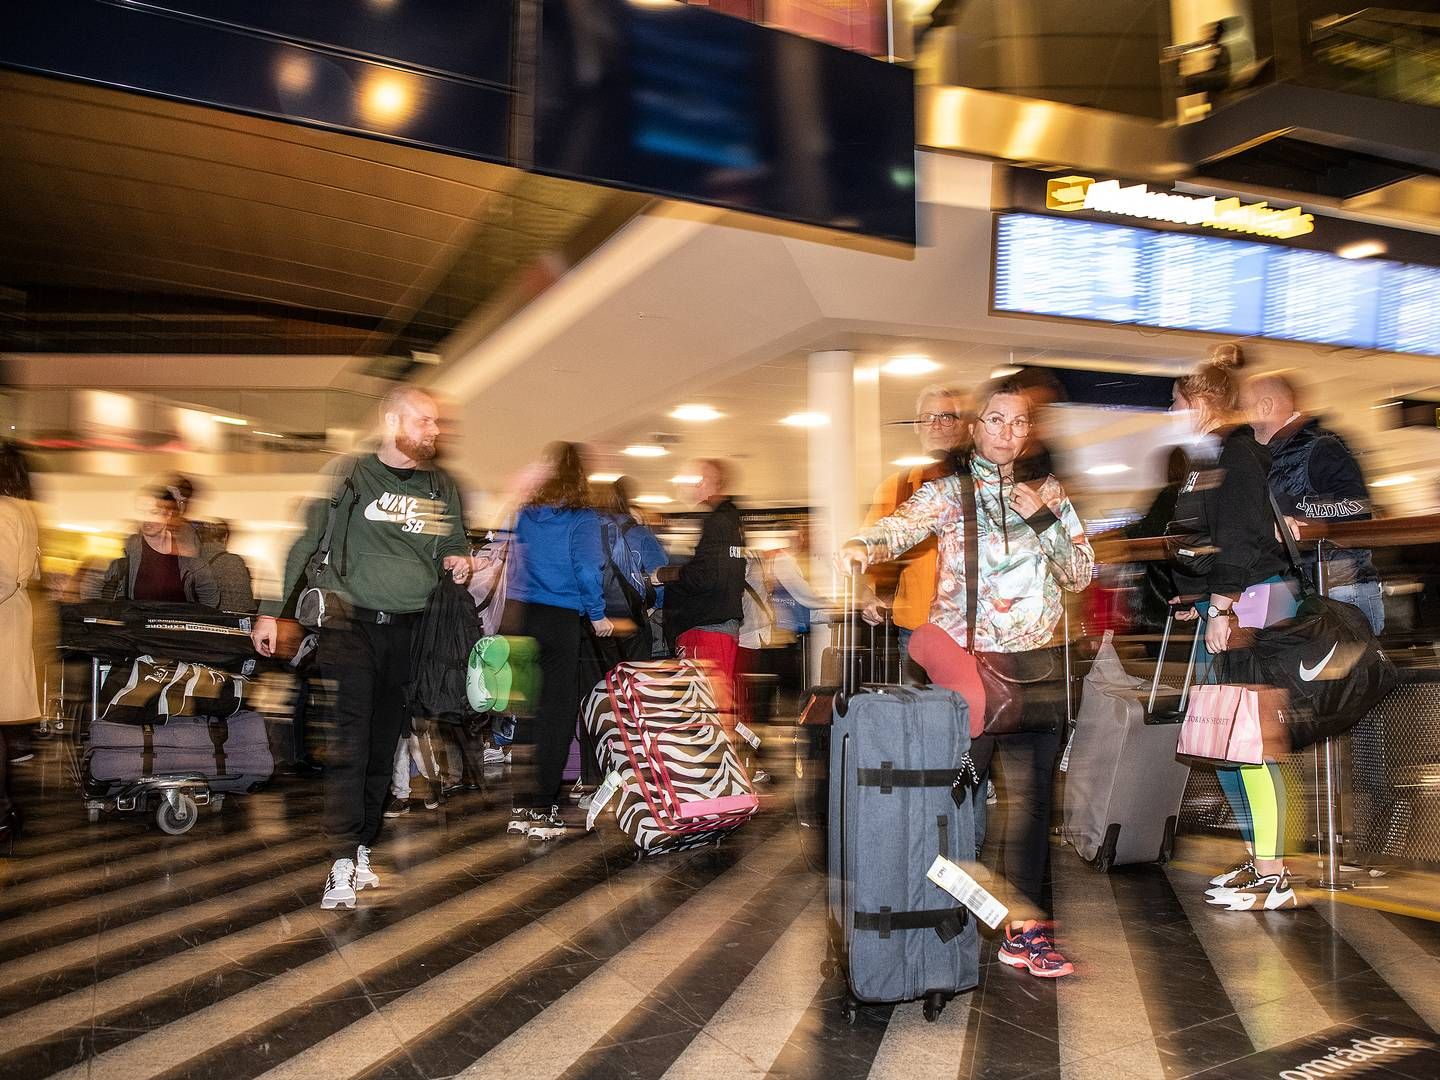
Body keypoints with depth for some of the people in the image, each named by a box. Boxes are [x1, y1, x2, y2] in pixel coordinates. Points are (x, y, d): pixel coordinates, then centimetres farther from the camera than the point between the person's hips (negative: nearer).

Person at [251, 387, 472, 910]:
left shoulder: (442, 485, 11)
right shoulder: (349, 475, -2)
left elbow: (455, 544, 23)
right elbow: (300, 541, -2)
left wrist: (458, 560, -2)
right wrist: (271, 610, -6)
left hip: (410, 631, 4)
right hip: (353, 626, -4)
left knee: (385, 746, 7)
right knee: (348, 745, -10)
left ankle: (362, 851, 17)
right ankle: (342, 864, -8)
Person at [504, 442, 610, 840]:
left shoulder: (523, 514, 8)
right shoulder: (582, 518, -6)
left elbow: (514, 563, 14)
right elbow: (588, 571, -9)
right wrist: (598, 616, 0)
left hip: (519, 614, 5)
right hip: (561, 620, -5)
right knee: (557, 711, 2)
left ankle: (520, 803, 19)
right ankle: (541, 809, 3)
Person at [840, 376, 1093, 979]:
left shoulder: (1047, 494, 12)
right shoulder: (947, 493, 1)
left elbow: (1080, 575, 8)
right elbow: (902, 526, -19)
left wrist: (1044, 521, -7)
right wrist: (863, 546, -41)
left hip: (1034, 663, 3)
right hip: (964, 660, -3)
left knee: (1030, 792, 2)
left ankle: (1024, 929, 11)